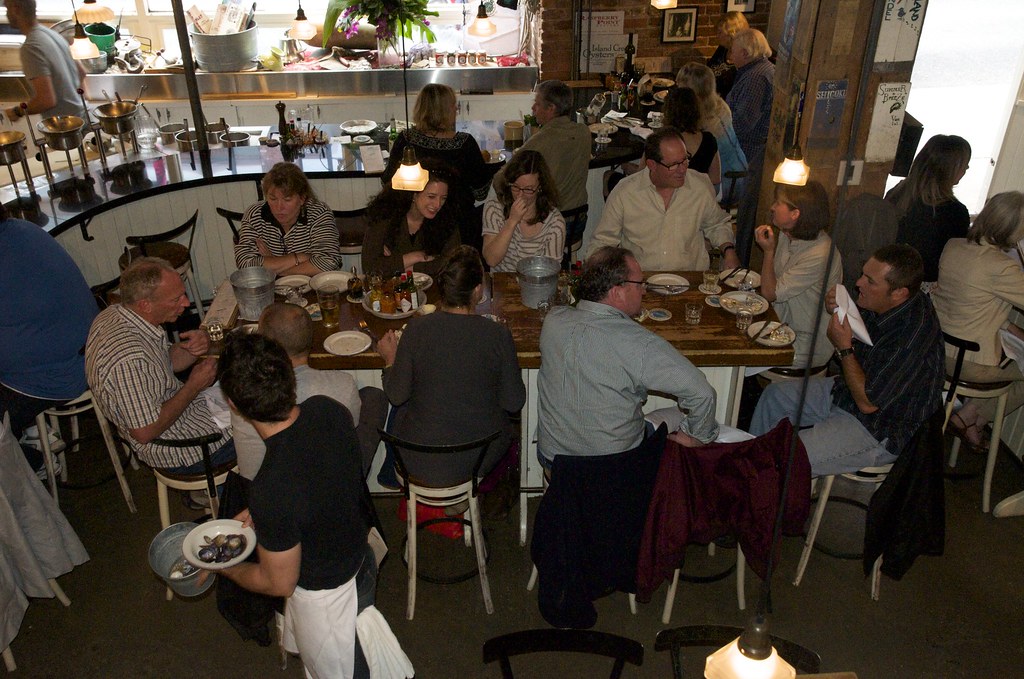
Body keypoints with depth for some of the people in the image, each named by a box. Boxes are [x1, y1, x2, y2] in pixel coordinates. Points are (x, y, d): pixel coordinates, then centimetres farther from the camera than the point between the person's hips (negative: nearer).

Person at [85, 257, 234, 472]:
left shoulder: (115, 314, -7)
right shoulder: (128, 359, -36)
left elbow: (167, 361, 7)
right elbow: (144, 432, -29)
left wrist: (193, 349, -15)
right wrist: (194, 386, -21)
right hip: (181, 452, -9)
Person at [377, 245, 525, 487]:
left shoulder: (417, 329, -18)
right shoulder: (498, 334, -19)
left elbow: (396, 395, -8)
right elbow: (514, 402, -9)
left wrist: (390, 359, 10)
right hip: (481, 459, 0)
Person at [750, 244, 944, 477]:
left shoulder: (915, 335, -32)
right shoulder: (879, 305, -9)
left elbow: (868, 402, -27)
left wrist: (844, 348, -24)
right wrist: (839, 311, -9)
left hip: (880, 432, -9)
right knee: (774, 395, 14)